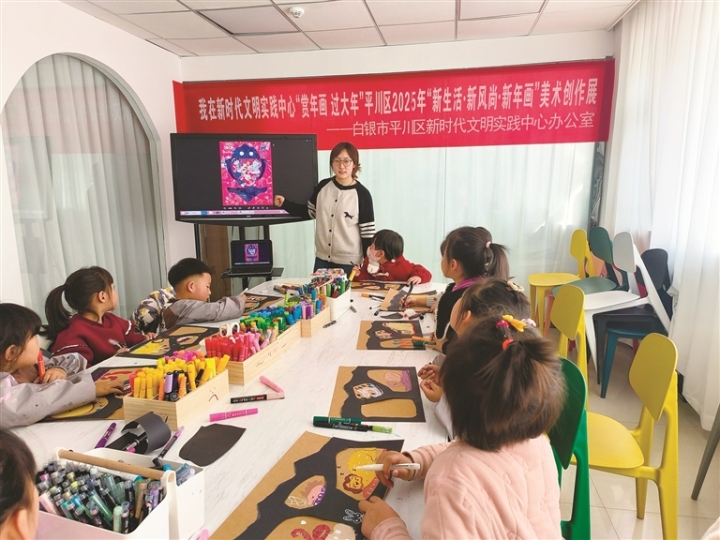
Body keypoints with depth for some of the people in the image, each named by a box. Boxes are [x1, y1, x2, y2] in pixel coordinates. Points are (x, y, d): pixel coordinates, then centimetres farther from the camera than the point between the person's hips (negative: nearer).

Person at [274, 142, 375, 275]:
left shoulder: (362, 194, -11)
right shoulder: (323, 186, 0)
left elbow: (368, 232, -8)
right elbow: (310, 212, 14)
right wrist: (285, 204, 5)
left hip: (348, 261, -4)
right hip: (322, 258, 4)